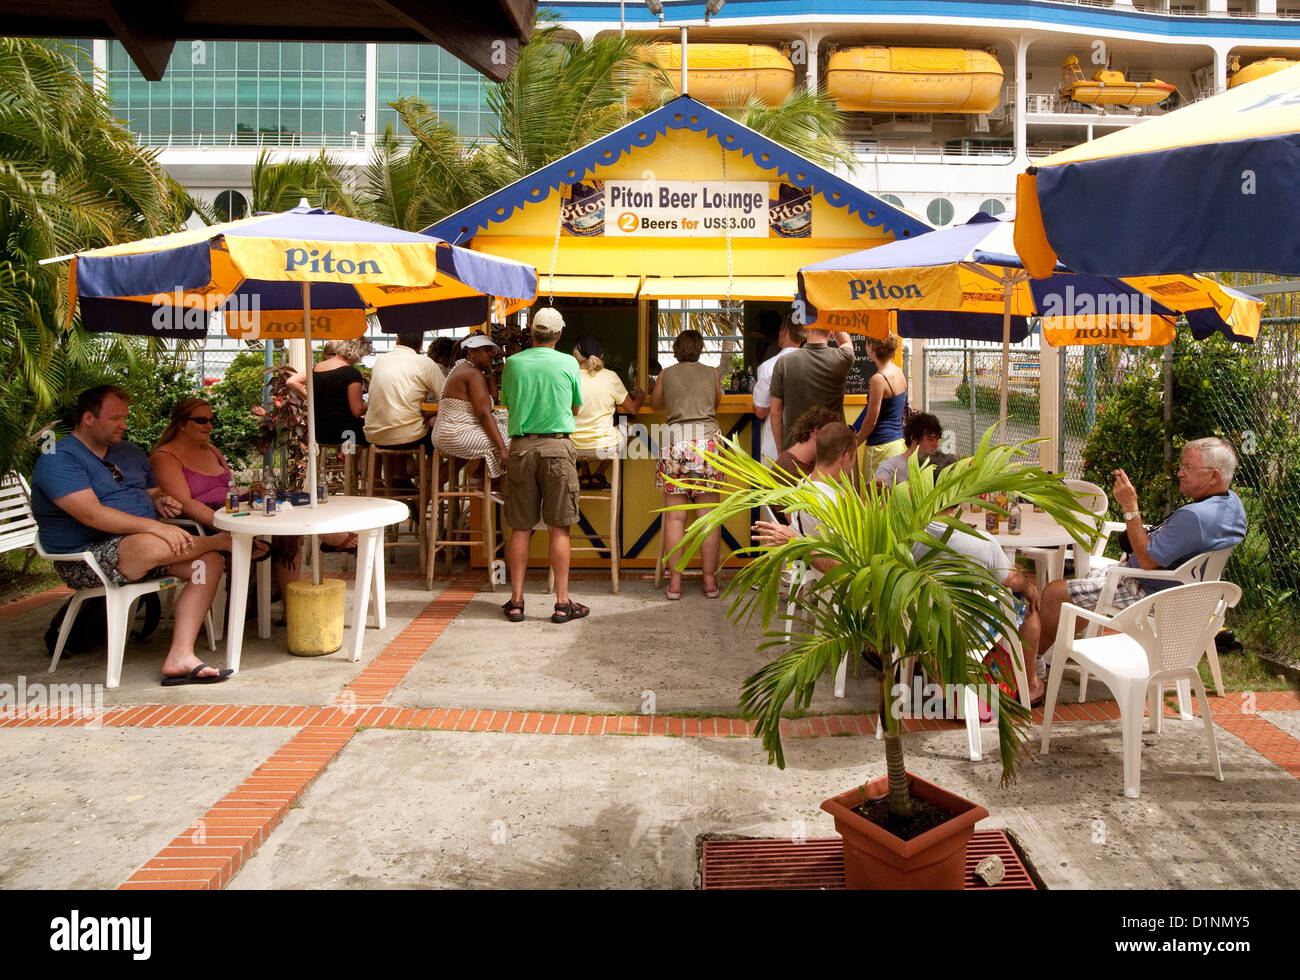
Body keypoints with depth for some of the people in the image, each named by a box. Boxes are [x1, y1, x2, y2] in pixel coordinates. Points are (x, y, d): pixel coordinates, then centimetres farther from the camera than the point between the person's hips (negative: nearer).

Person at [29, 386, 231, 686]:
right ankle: (221, 540, -7)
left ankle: (180, 656, -27)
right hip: (86, 559, -8)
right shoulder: (58, 459, -8)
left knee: (209, 562, -17)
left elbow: (154, 492, 30)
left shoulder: (130, 453, 20)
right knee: (149, 545, -39)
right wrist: (155, 527, -29)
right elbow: (92, 515, -22)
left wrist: (161, 501, 3)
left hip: (146, 543, 8)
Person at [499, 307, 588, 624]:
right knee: (559, 527, 2)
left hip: (521, 446, 2)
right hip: (557, 446, -2)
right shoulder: (568, 363, 0)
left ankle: (516, 601, 11)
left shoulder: (513, 363, 3)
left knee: (520, 527, 6)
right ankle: (563, 602, 5)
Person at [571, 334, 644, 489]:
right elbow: (632, 409, 3)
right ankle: (599, 475, 23)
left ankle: (585, 476, 28)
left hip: (575, 448, 2)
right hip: (604, 449, -2)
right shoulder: (611, 377, -8)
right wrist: (640, 397, 26)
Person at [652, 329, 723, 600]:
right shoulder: (712, 373, 12)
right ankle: (710, 580, 6)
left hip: (675, 440, 0)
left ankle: (675, 581, 2)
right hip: (707, 440, 0)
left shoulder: (666, 374, 11)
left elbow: (655, 404, 26)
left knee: (674, 517, 2)